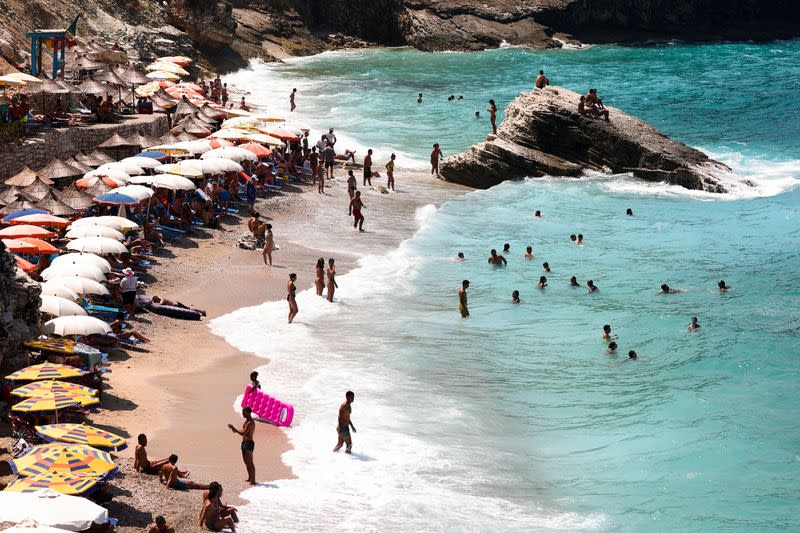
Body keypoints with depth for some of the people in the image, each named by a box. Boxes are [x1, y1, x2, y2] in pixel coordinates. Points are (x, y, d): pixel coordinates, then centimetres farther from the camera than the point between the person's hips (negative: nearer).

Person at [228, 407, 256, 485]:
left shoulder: (250, 423, -18)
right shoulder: (246, 421, 13)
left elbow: (243, 433, -24)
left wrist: (233, 428, -19)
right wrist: (235, 430, 4)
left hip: (249, 443, -10)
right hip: (244, 442, 10)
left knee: (250, 462, -11)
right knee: (246, 462, 17)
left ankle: (253, 481, -12)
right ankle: (249, 478, 27)